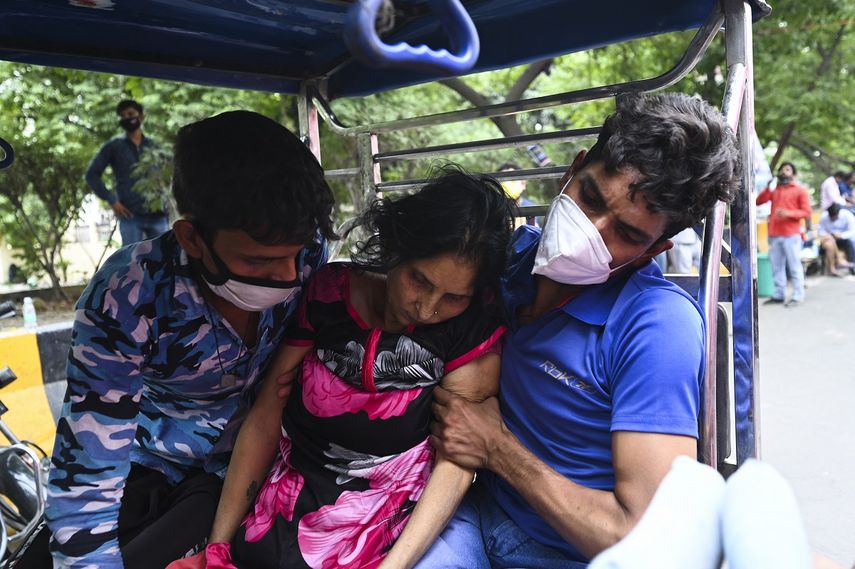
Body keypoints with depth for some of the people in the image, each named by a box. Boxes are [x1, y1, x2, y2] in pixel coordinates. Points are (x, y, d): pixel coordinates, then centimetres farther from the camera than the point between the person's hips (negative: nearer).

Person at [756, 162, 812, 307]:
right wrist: (768, 188, -4)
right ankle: (779, 294, 11)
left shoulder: (800, 190, 4)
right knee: (776, 266, 6)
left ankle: (798, 296, -3)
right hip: (774, 234, 5)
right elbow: (759, 201, 8)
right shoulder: (774, 189, 17)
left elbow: (806, 212, -2)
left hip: (791, 234, -5)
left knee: (794, 266, -5)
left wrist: (789, 213, -17)